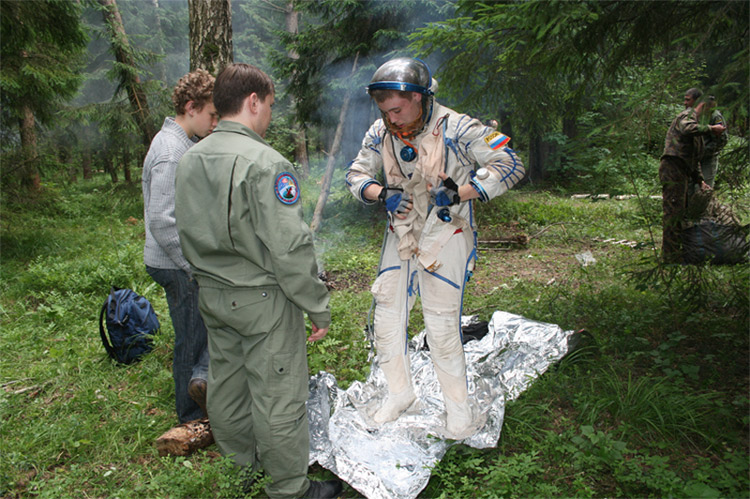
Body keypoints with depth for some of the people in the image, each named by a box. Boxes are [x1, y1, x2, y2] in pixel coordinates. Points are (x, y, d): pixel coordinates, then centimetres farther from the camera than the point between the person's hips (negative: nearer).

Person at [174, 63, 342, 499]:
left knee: (226, 385, 21)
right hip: (263, 300, -8)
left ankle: (242, 464, 43)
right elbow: (291, 248, -23)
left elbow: (187, 235, 13)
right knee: (278, 396, 6)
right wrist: (319, 307, -14)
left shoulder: (191, 159, 6)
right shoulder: (265, 163, -20)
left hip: (212, 296, 9)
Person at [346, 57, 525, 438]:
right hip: (400, 235, 5)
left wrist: (457, 193, -30)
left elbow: (509, 166, -19)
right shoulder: (380, 133, -3)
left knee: (441, 327, -4)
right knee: (386, 317, 8)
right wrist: (382, 193, -16)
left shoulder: (457, 129, -17)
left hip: (445, 238, -5)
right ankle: (399, 392, 30)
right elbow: (356, 175, 6)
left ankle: (458, 405, 20)